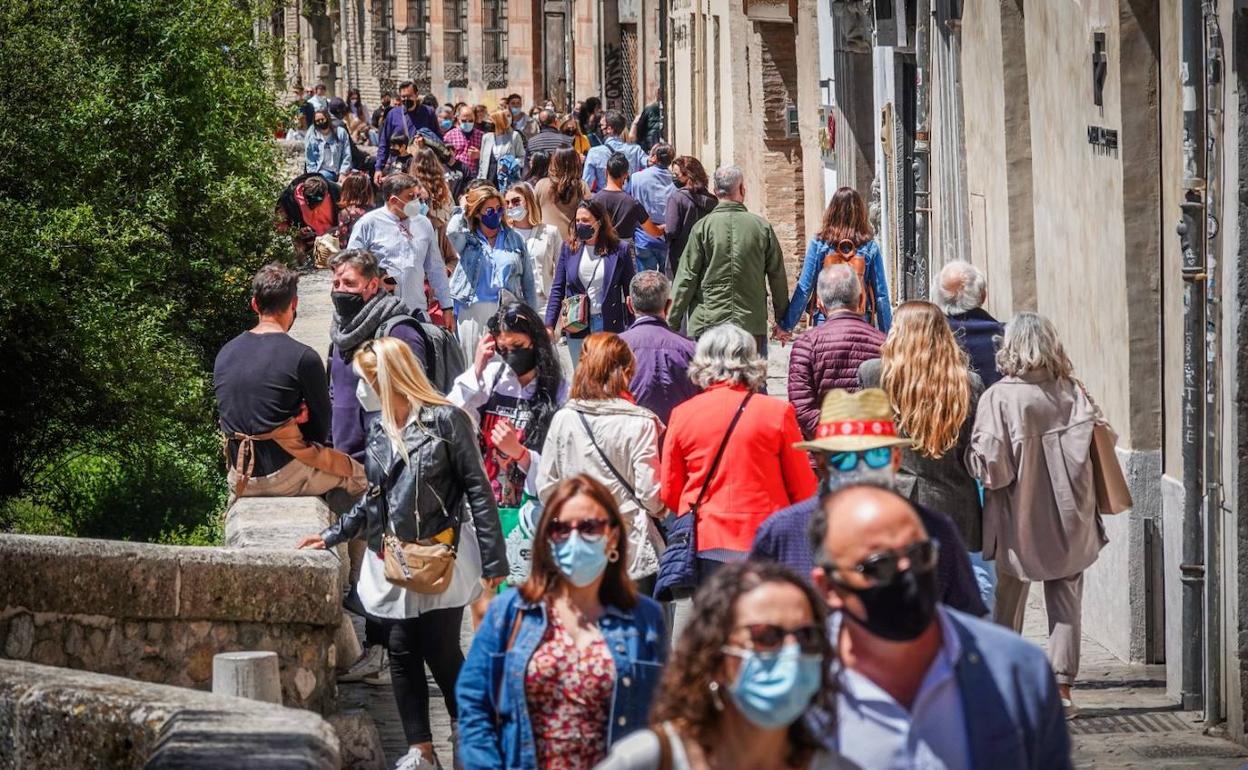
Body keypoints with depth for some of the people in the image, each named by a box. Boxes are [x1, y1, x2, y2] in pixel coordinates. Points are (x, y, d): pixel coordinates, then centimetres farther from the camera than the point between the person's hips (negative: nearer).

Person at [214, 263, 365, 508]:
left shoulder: (225, 354, 2)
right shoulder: (303, 358, -16)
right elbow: (322, 425, -5)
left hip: (240, 479, 6)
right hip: (286, 475, -6)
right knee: (357, 474, 19)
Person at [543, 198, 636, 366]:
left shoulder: (619, 250, -2)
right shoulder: (569, 248, 4)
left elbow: (629, 292, 1)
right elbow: (557, 289, 7)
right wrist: (549, 325, -1)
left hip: (609, 327, -2)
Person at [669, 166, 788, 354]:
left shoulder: (703, 227, -4)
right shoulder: (762, 227, 1)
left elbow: (686, 279, -4)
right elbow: (778, 277, 7)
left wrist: (672, 323, 3)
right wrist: (783, 319, 20)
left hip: (708, 324, -1)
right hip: (753, 324, 1)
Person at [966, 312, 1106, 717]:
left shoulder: (999, 398, -14)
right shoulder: (1072, 392, -5)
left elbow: (989, 466, -17)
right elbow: (1086, 449, -6)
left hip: (1018, 520, -2)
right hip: (1068, 516, 2)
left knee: (1008, 601, 13)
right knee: (1066, 601, 8)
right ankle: (1062, 686, 4)